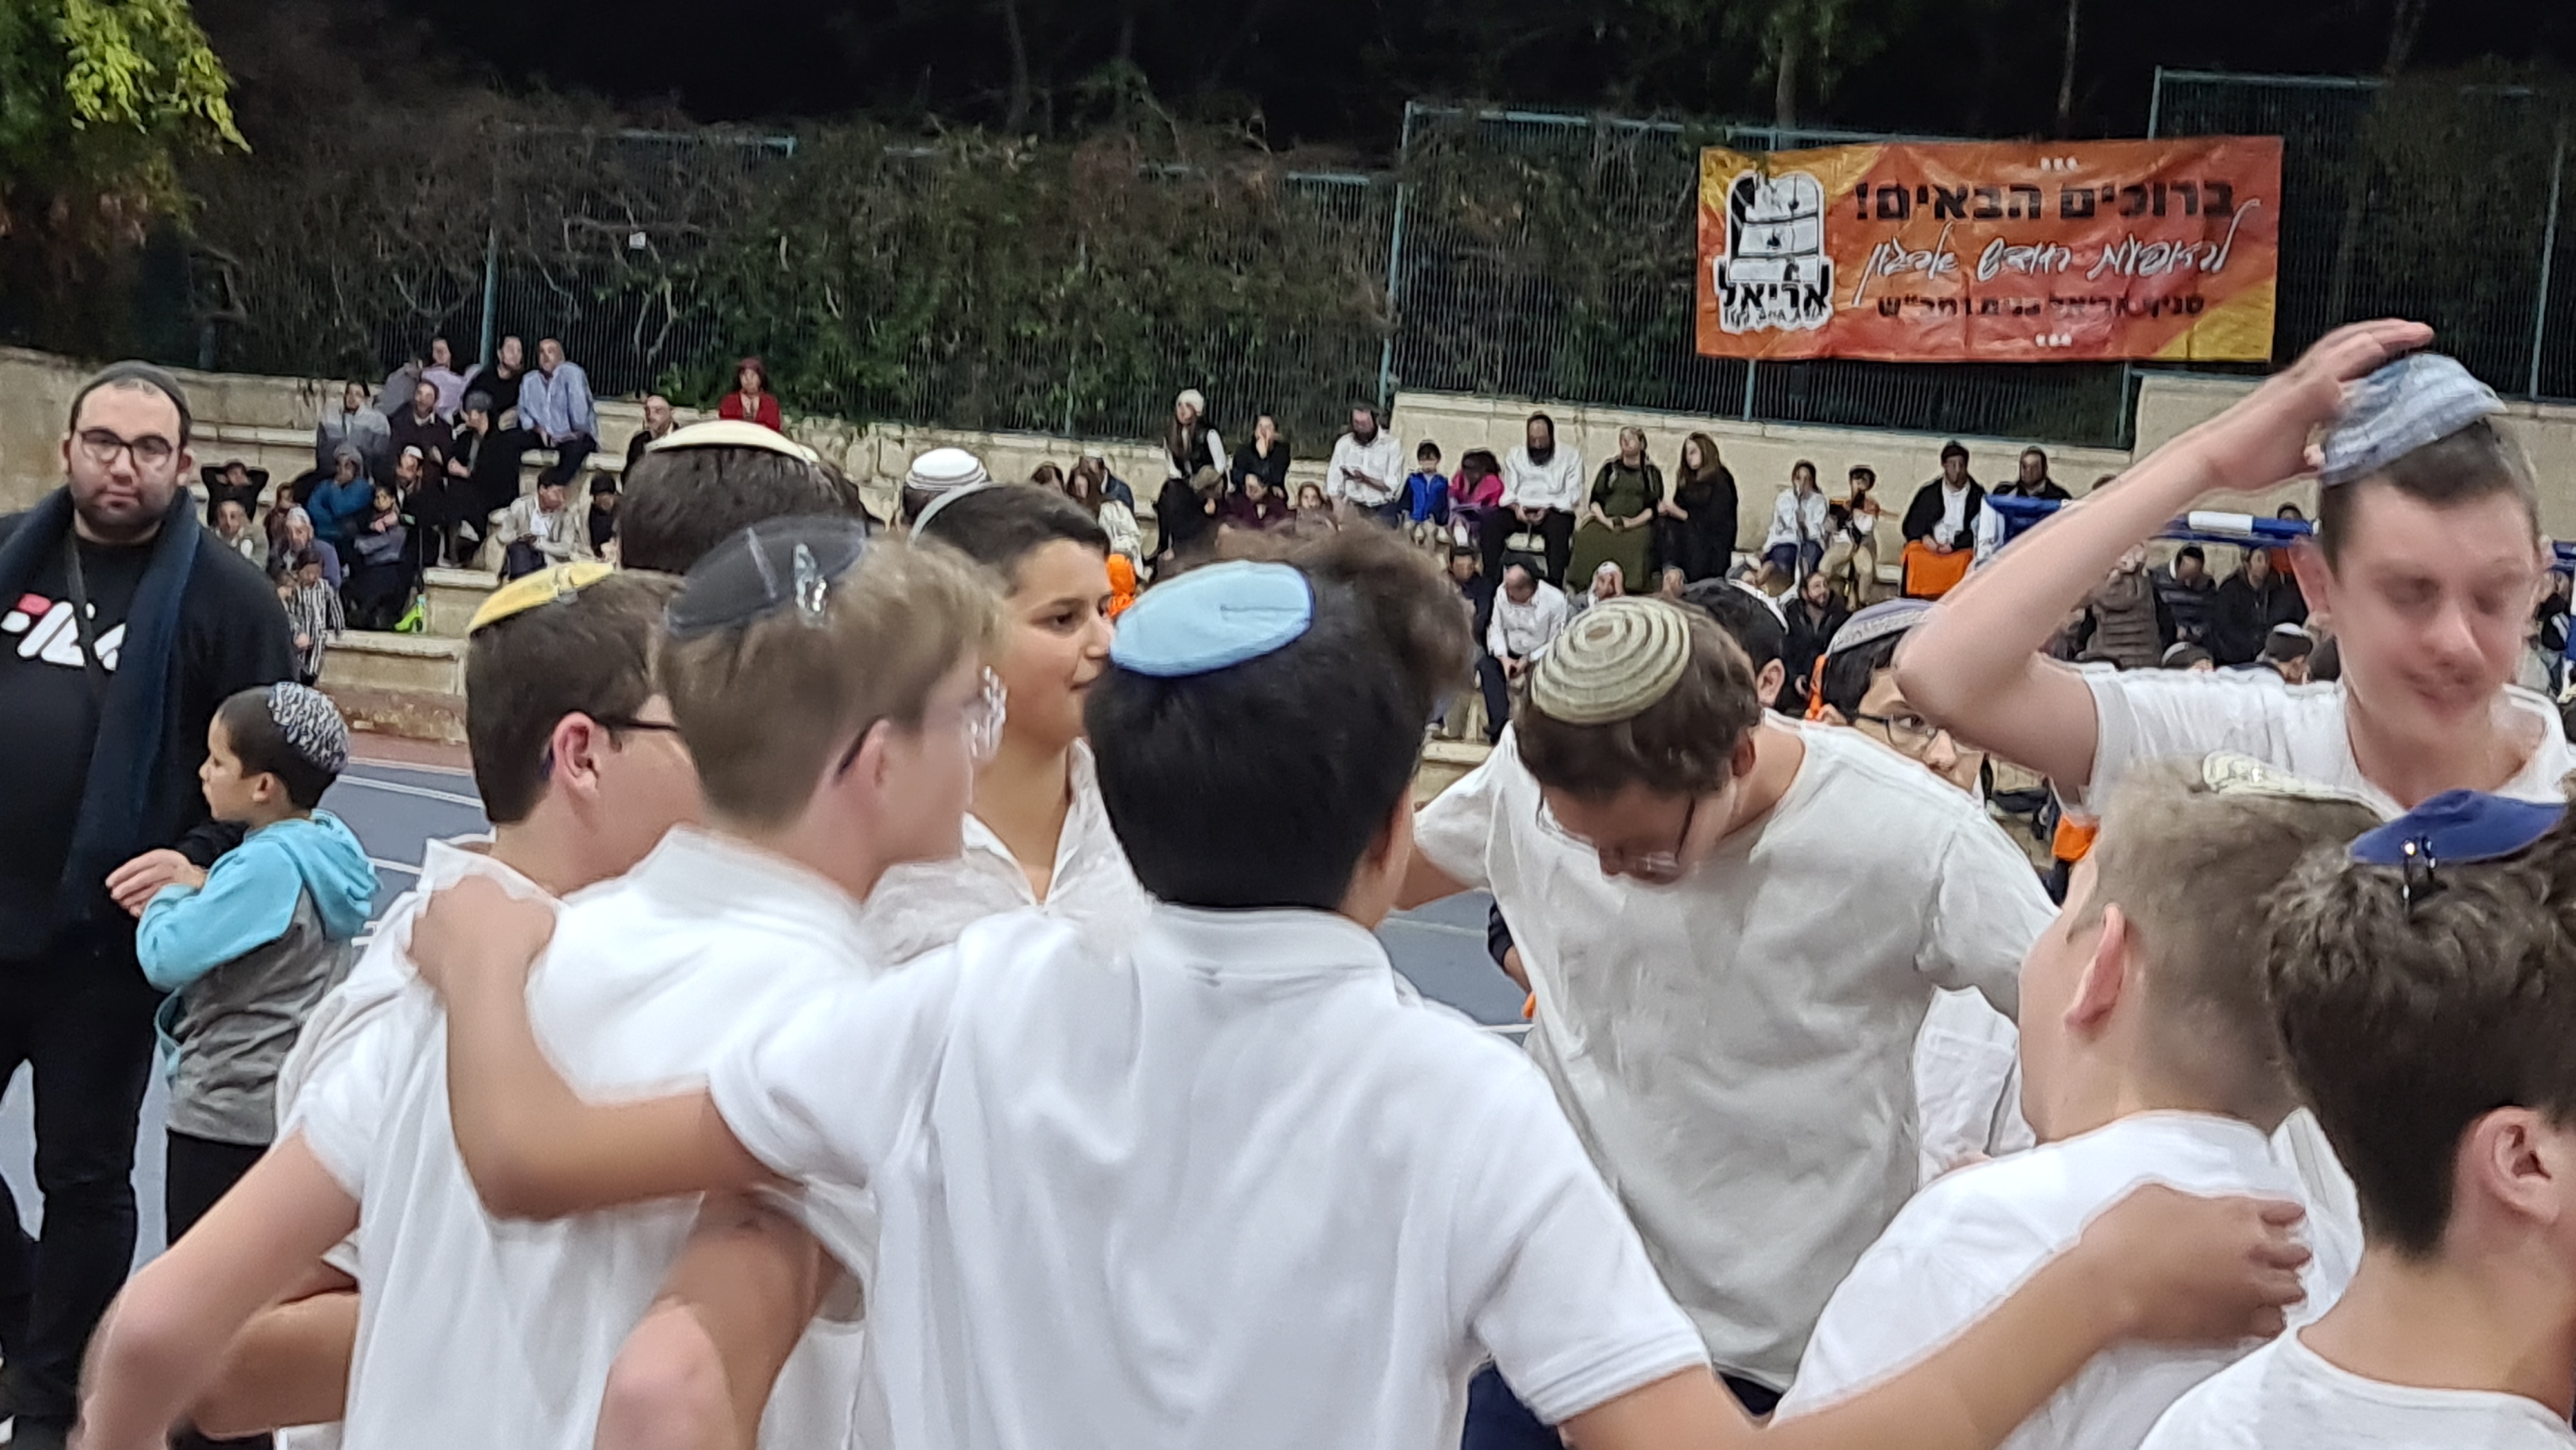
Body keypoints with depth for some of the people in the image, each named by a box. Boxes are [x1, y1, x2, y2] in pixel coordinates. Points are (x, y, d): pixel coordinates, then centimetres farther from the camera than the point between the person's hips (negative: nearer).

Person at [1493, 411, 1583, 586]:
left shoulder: (1571, 456, 5)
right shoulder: (1516, 455, 16)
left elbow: (1573, 496, -2)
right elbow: (1508, 492, 9)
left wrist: (1548, 509, -18)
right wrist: (1516, 507, -14)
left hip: (1554, 511, -2)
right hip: (1520, 510, 3)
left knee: (1558, 527, -38)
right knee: (1492, 522, -28)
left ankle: (1555, 583, -41)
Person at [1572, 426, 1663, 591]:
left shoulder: (1652, 473, 13)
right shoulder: (1609, 468, 19)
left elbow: (1654, 507, 4)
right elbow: (1594, 500, 11)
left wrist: (1633, 522, -12)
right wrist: (1605, 520, -8)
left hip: (1638, 524, -2)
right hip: (1605, 521, 2)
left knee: (1638, 541, -37)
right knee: (1588, 537, -31)